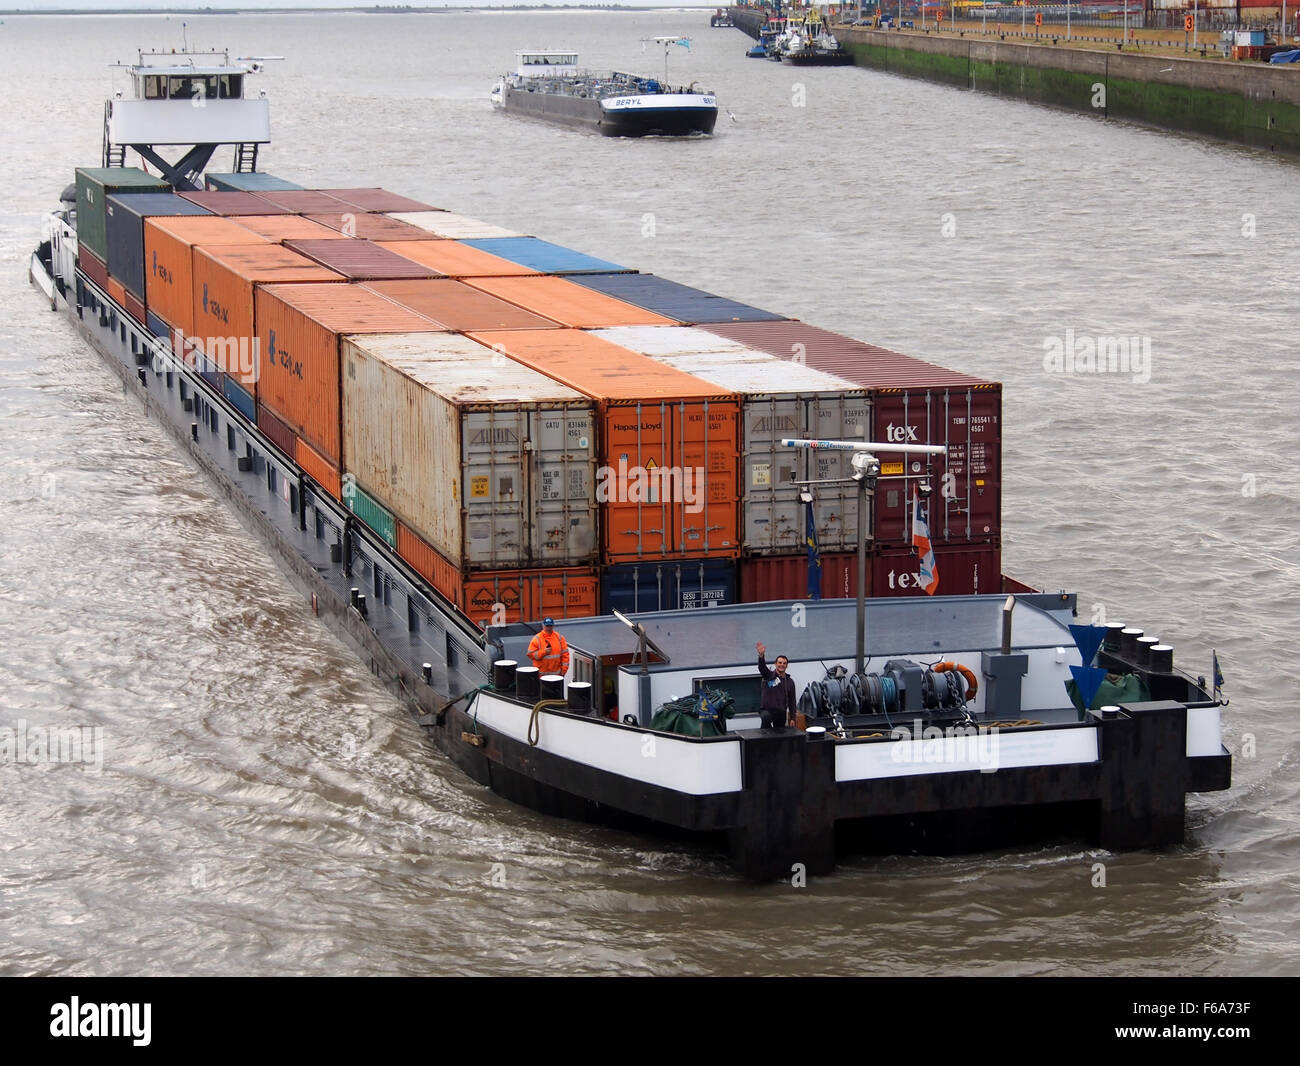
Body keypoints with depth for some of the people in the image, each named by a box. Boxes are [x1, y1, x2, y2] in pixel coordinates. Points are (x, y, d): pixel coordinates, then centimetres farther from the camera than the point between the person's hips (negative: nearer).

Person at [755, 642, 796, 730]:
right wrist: (761, 656, -41)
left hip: (781, 713, 4)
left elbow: (792, 701, 13)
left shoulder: (789, 681, 12)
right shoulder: (769, 676, 2)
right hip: (767, 710, -4)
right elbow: (762, 667, -19)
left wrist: (792, 718, 8)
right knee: (766, 717, -37)